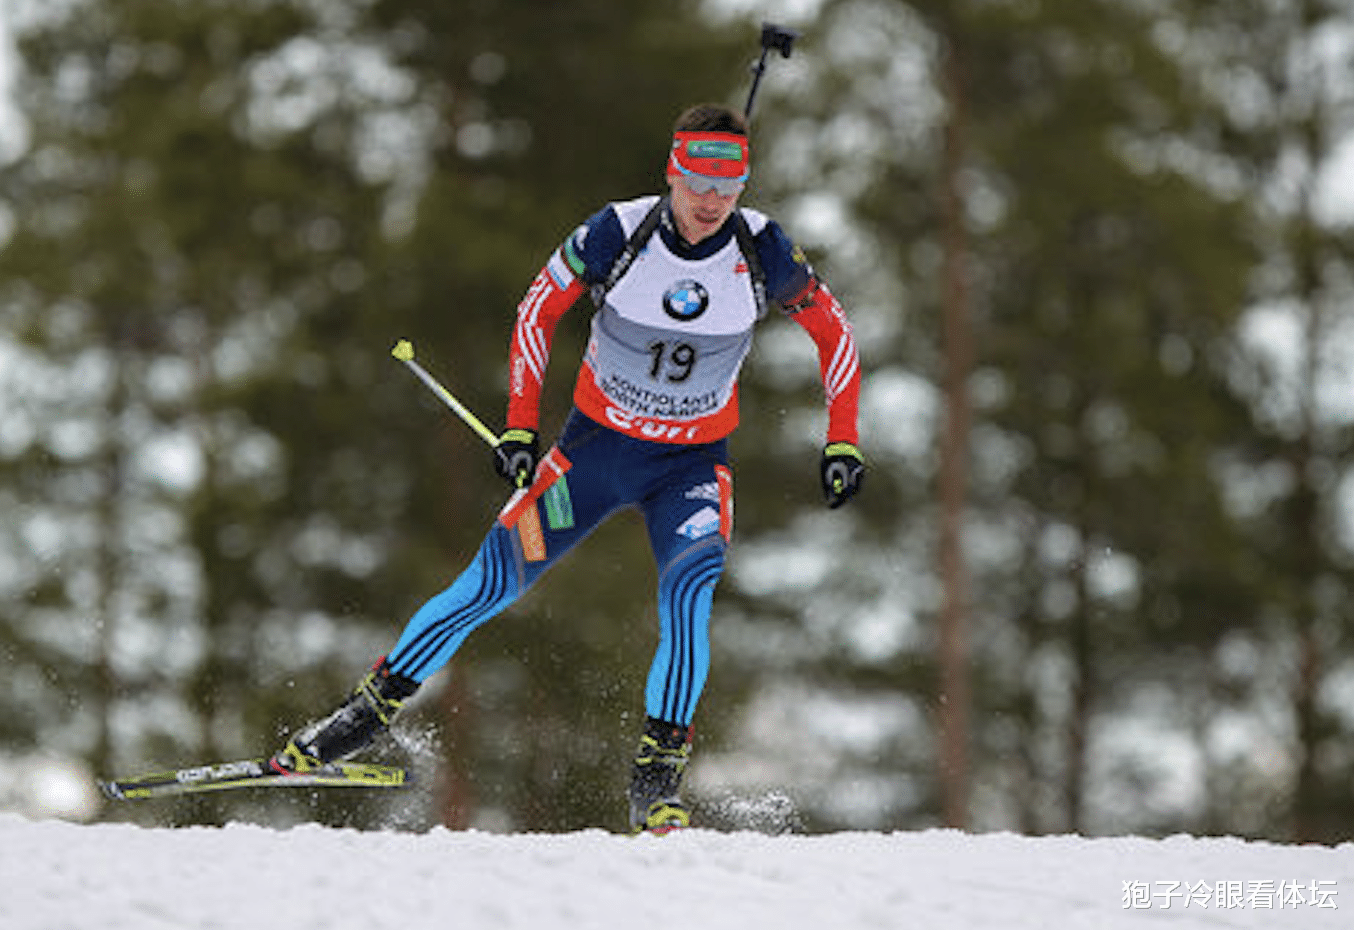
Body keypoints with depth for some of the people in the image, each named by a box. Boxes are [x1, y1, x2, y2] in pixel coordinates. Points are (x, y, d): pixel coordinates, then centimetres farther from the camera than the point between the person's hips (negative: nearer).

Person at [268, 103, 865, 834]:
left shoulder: (761, 251, -15)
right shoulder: (617, 234, -19)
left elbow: (834, 332, 1)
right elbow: (539, 310, -3)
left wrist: (842, 442, -5)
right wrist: (519, 424, -7)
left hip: (692, 464, 0)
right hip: (597, 444, 0)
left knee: (689, 590, -26)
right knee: (492, 582, -5)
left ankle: (656, 783, -19)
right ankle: (373, 706, 13)